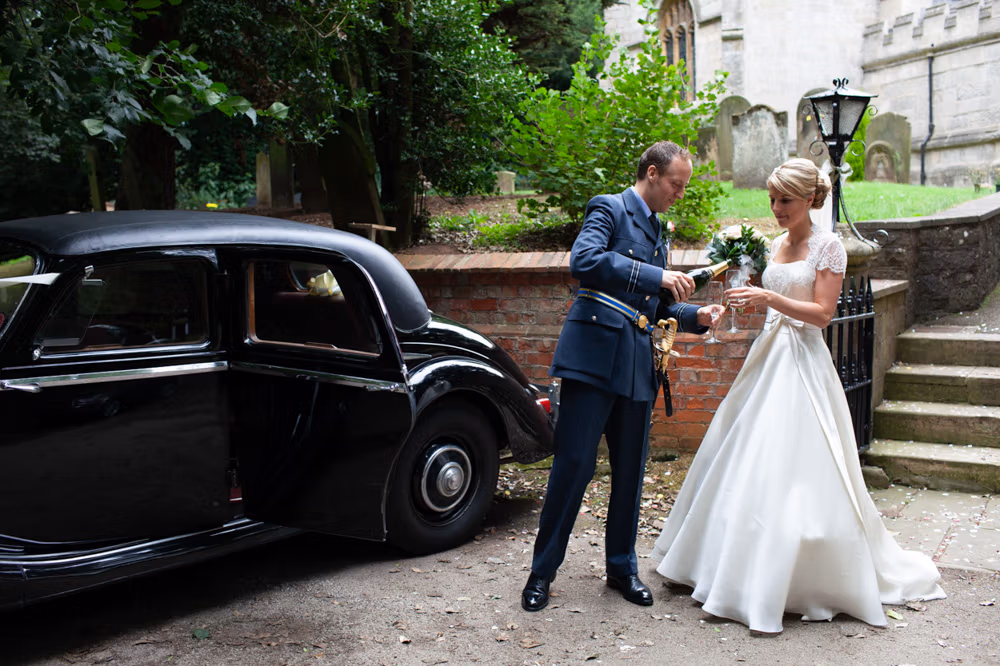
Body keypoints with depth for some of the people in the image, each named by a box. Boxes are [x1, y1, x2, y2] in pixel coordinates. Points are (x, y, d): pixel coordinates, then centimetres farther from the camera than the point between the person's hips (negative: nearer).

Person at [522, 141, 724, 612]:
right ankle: (542, 570, 7)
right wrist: (658, 277, -22)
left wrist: (696, 316, 11)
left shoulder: (656, 232, 24)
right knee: (574, 463, -5)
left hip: (637, 366, 8)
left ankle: (622, 567, 23)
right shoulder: (609, 209, 0)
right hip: (596, 356, -7)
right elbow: (584, 261, -20)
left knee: (630, 471, 10)